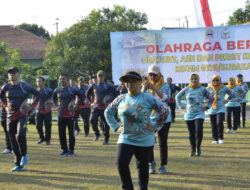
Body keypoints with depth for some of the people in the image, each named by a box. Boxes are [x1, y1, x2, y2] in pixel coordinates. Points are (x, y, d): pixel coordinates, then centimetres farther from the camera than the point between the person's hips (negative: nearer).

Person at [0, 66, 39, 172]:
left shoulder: (25, 86, -5)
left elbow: (37, 94, 5)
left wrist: (31, 106, -1)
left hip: (22, 115, -4)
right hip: (10, 116, 4)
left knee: (20, 135, -25)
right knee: (13, 141, 3)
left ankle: (24, 155, 2)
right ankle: (18, 165, 12)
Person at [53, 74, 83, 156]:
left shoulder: (72, 90, -7)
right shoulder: (57, 90, 6)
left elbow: (82, 97, 0)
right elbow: (53, 98, 26)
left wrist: (76, 106, -4)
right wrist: (56, 106, 14)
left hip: (70, 114, -4)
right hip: (61, 114, 4)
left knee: (71, 133, 2)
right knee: (61, 133, 5)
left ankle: (71, 150, 11)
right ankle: (64, 150, 15)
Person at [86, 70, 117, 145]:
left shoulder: (107, 86, -3)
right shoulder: (94, 85, 8)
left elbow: (115, 94, 1)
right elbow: (87, 94, 22)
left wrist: (110, 101, -1)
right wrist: (91, 101, 15)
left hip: (104, 107, -3)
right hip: (96, 107, 3)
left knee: (106, 123, 1)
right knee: (92, 120, -14)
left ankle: (106, 139, 13)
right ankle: (97, 134, 9)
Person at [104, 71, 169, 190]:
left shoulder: (148, 98, -6)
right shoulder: (121, 99, 4)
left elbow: (164, 110, -5)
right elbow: (108, 111, 17)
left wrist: (155, 126, -7)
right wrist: (115, 127, 7)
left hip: (145, 140, -2)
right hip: (125, 139, 2)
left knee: (142, 166, 8)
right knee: (121, 163, -13)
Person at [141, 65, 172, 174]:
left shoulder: (165, 86, -3)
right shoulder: (147, 86, 6)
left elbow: (164, 98, -22)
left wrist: (153, 88, -31)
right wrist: (144, 89, -25)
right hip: (149, 118, 2)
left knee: (163, 143, 0)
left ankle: (163, 166, 12)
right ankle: (151, 163, 16)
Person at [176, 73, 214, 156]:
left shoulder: (202, 89, 0)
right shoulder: (186, 89, 3)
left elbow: (211, 98, 10)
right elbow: (177, 97, 15)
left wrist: (207, 107, 2)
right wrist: (181, 107, 8)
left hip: (199, 114, -2)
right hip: (189, 115, 2)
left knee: (199, 131, -19)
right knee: (191, 133, 4)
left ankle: (198, 148, 0)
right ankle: (193, 150, 16)